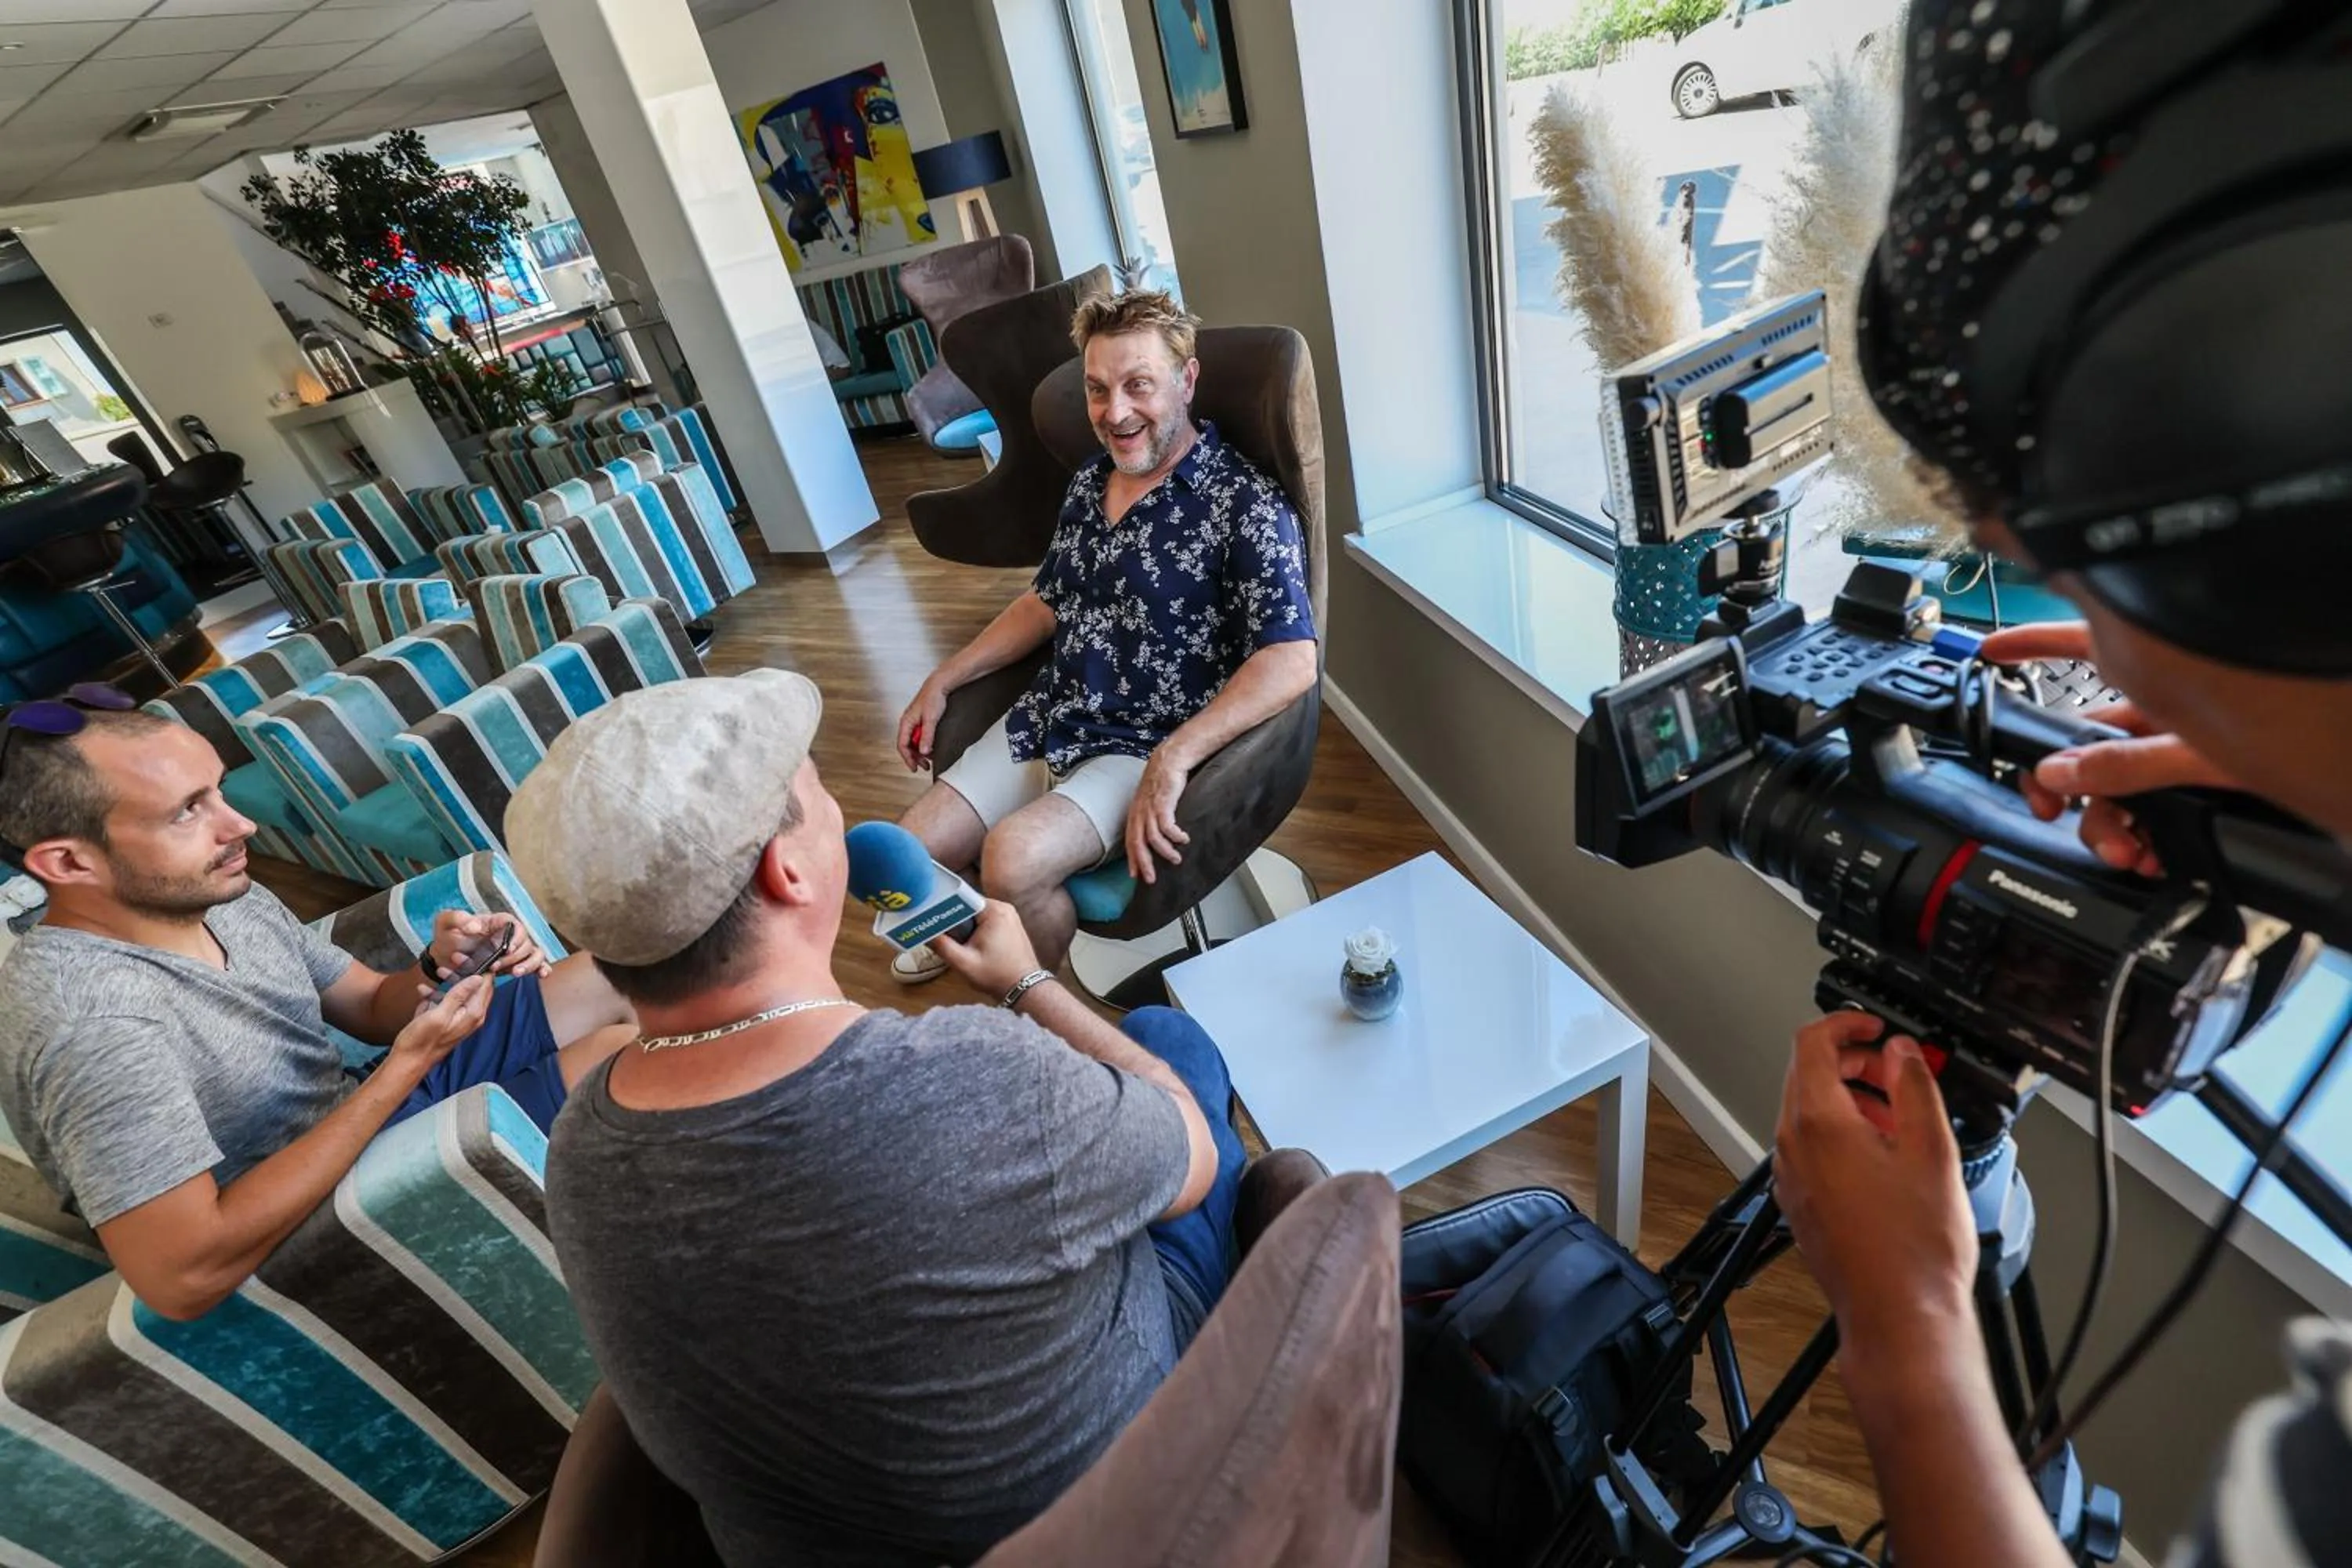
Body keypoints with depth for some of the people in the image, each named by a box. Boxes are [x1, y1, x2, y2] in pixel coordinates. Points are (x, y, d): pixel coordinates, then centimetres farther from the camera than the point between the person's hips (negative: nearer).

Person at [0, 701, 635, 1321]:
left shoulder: (222, 896, -4)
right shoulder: (88, 1019, -29)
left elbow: (369, 1007, 8)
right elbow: (186, 1275, -33)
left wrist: (439, 968, -16)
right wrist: (409, 1065, -30)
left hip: (365, 1107, 8)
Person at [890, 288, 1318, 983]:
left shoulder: (1244, 504, -15)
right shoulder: (1089, 482, 9)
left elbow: (1292, 662, -24)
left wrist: (1173, 759, -32)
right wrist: (941, 681, 17)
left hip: (1145, 748, -7)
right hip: (1045, 721, 7)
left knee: (1012, 860, -29)